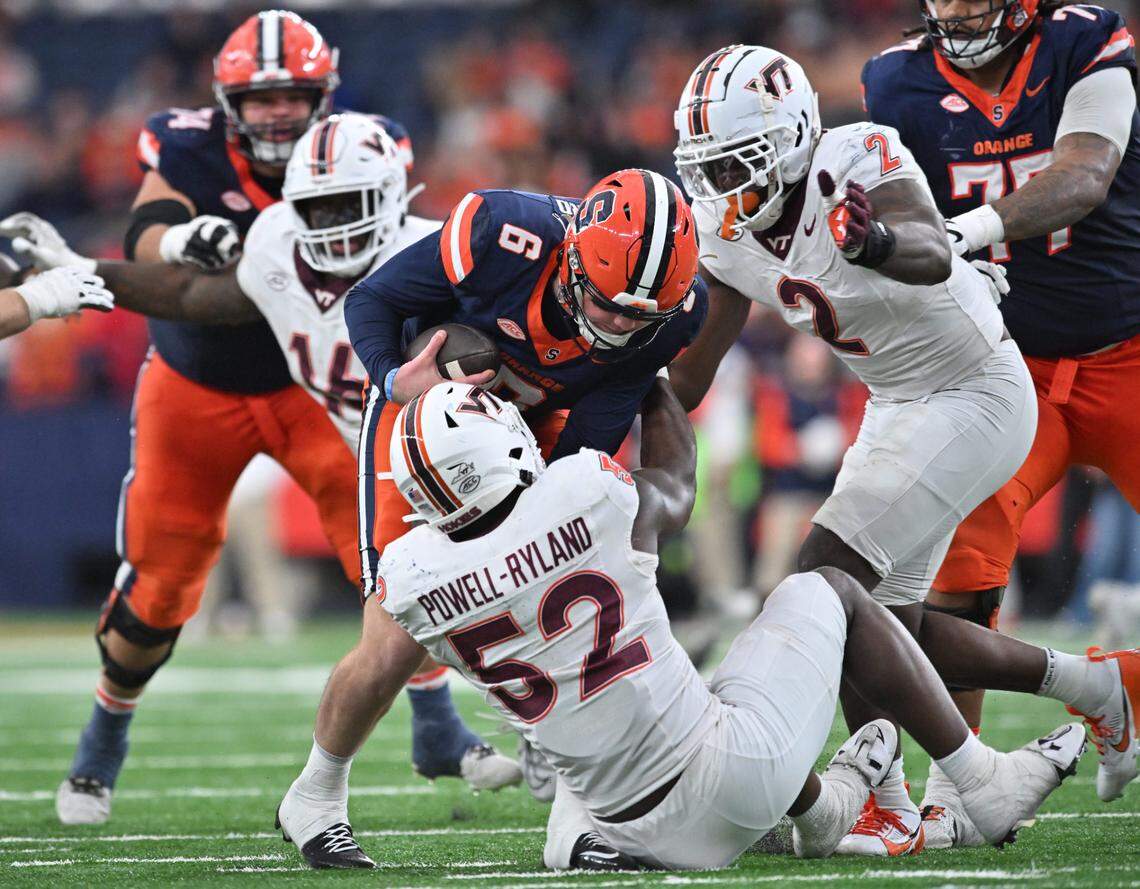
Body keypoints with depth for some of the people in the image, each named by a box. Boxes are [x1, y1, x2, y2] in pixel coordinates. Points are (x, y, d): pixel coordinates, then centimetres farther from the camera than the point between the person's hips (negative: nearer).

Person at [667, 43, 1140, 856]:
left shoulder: (859, 164, -27)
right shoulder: (726, 233, -4)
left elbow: (934, 256, -47)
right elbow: (691, 370, 6)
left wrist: (878, 243, -69)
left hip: (978, 398, -9)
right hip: (900, 408, 9)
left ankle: (891, 807, -10)